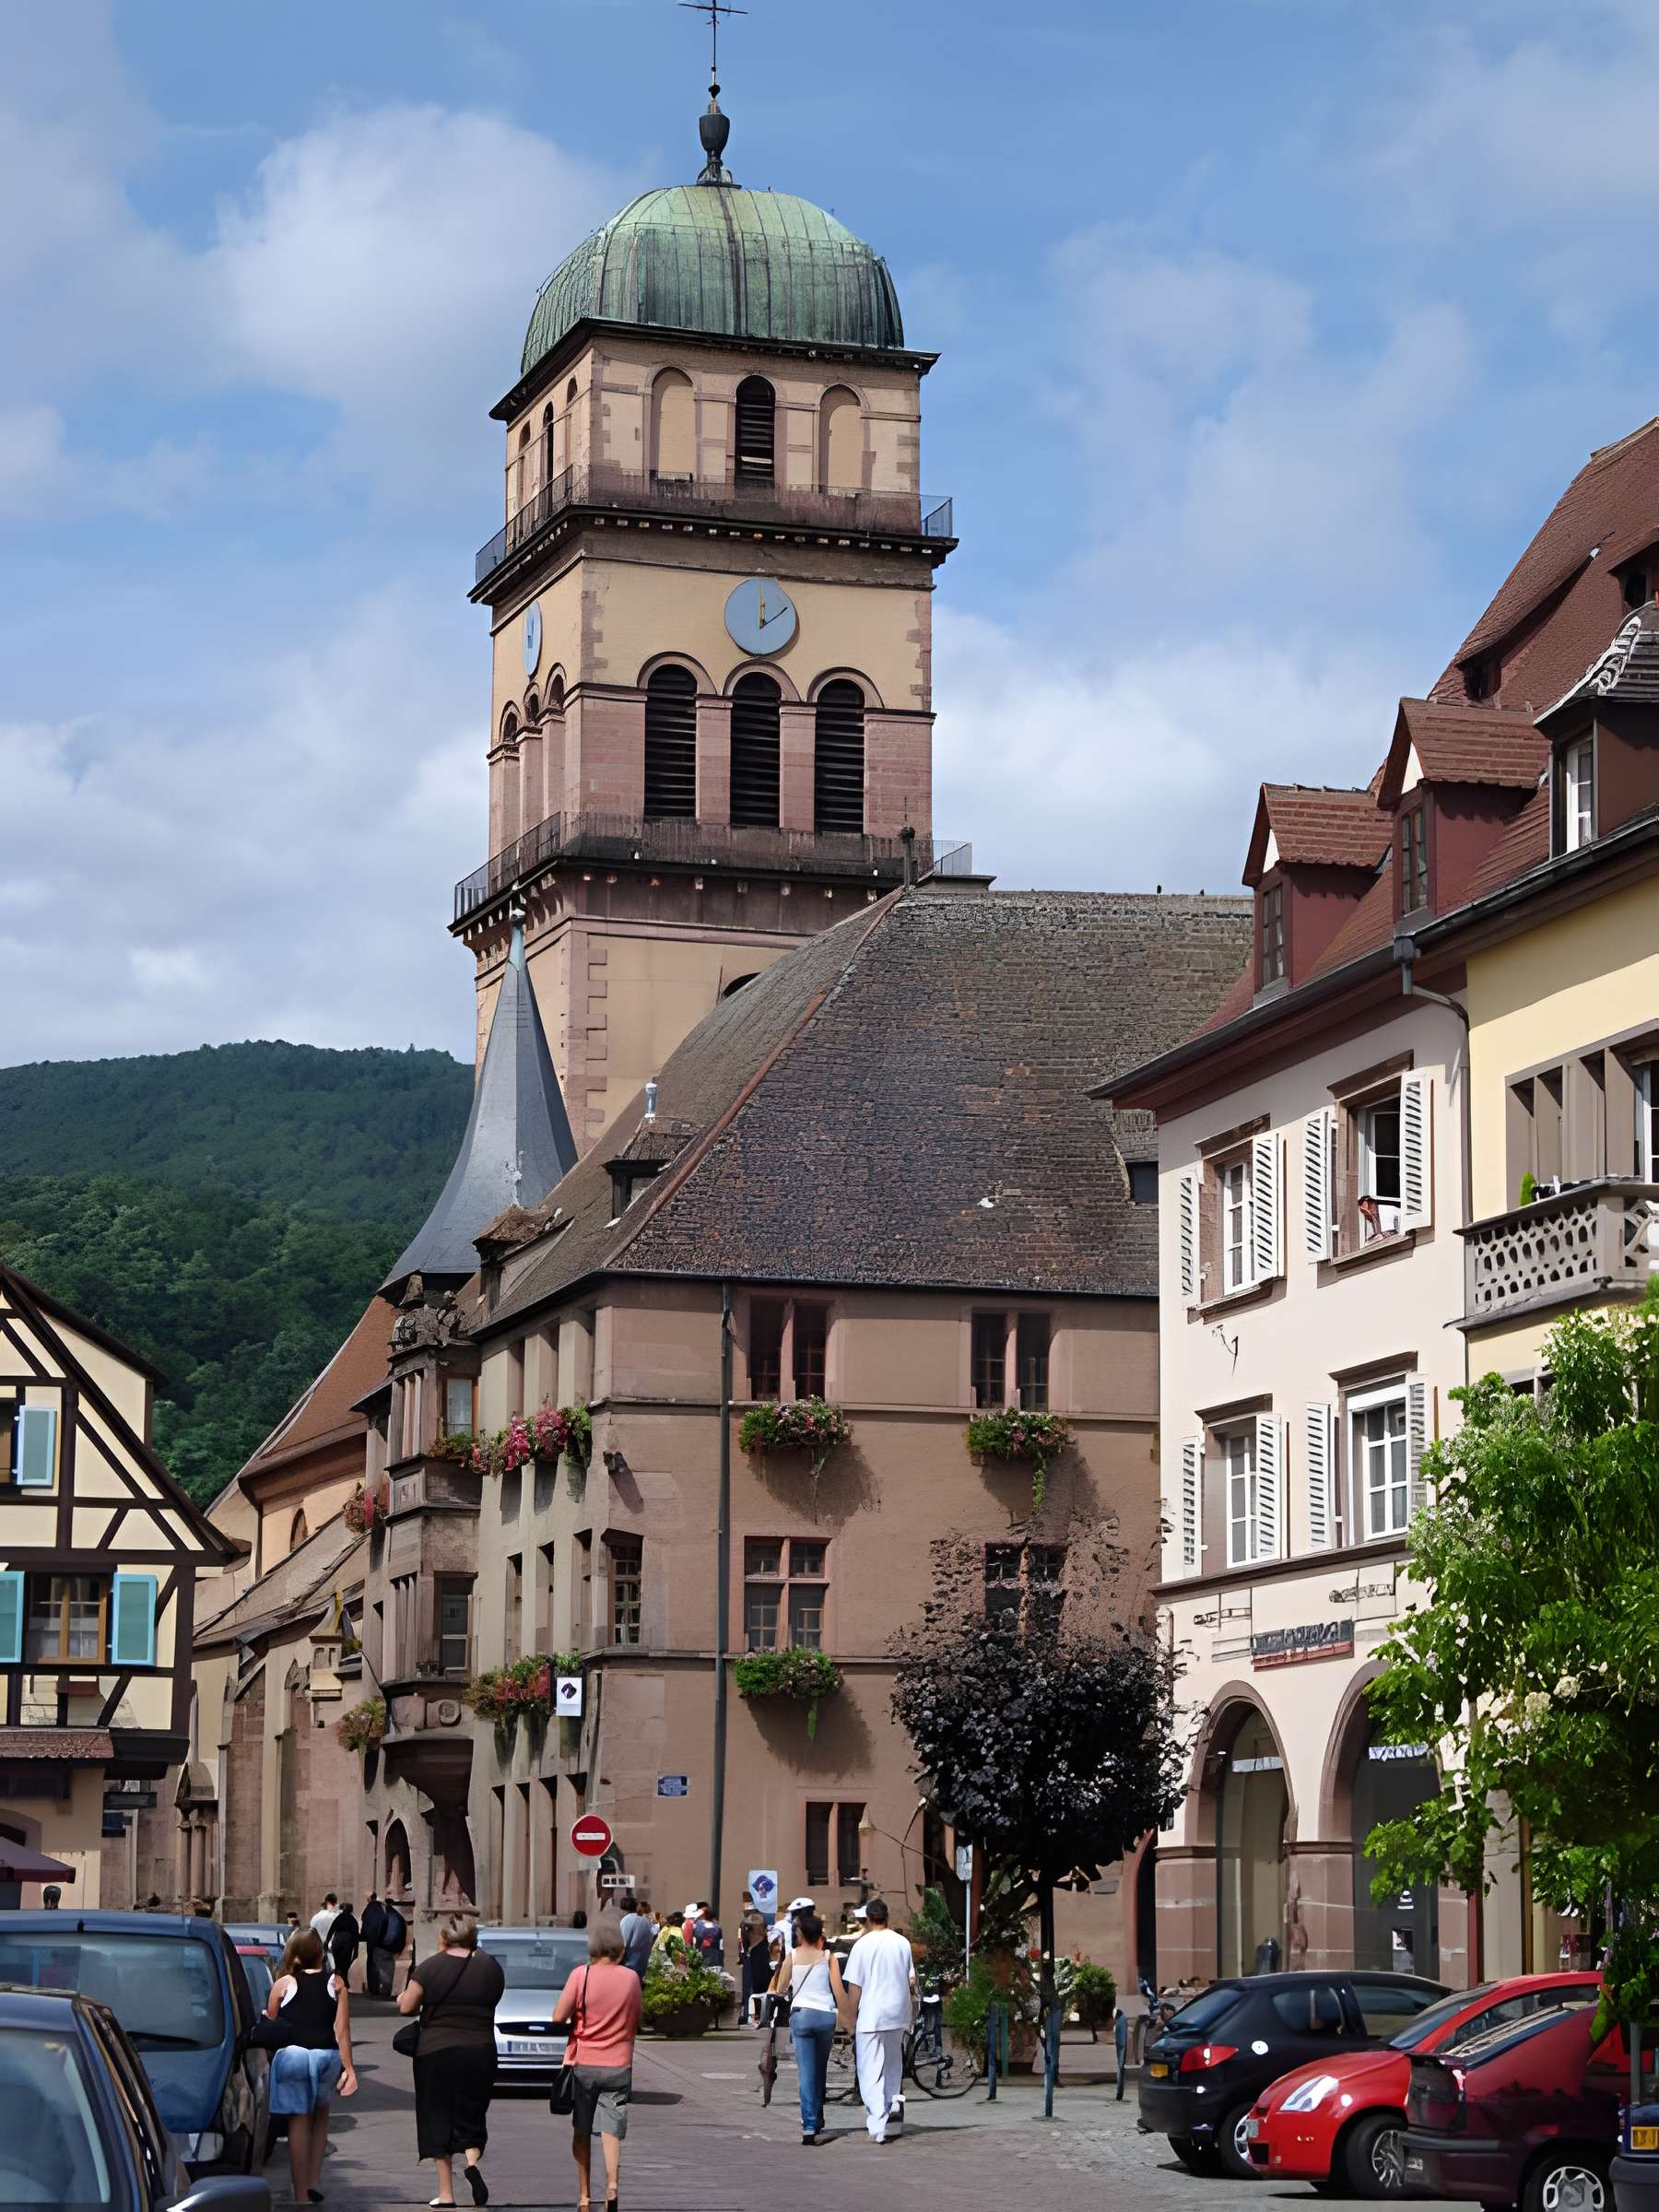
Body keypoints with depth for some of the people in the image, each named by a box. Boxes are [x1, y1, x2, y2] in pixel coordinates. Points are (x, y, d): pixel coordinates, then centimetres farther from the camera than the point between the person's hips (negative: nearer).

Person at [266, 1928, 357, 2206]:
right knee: (320, 2116, 22)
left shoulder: (283, 1984, 3)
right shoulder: (335, 1983, 4)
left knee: (299, 2123, 3)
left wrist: (268, 2059, 21)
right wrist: (349, 2068, 5)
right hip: (326, 2056, 2)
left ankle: (301, 2195, 1)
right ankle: (313, 2183, 14)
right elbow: (342, 2030, 2)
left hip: (291, 2054, -2)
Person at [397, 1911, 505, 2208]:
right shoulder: (491, 1967, -1)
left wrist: (402, 1997, 16)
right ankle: (473, 2162, -14)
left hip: (436, 2052, -2)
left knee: (438, 2119, 8)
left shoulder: (430, 1967, -10)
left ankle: (446, 2194, 7)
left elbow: (406, 2007, -4)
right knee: (471, 2116, 15)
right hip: (480, 2052, 2)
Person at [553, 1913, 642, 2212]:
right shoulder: (631, 1978, -2)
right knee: (611, 2131, -2)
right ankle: (612, 2182, -24)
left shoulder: (581, 1975, -10)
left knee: (582, 2132, 12)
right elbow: (636, 2022, 9)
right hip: (619, 2066, 1)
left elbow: (558, 2018, -8)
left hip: (583, 2064, -1)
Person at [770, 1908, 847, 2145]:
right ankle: (818, 2120, 24)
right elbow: (839, 1990, -3)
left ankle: (809, 2126, -12)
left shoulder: (792, 1957, 2)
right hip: (826, 2015, 1)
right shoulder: (828, 1956, 2)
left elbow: (779, 1990, 8)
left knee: (806, 2072, -3)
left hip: (801, 2014, -1)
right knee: (821, 2071, 17)